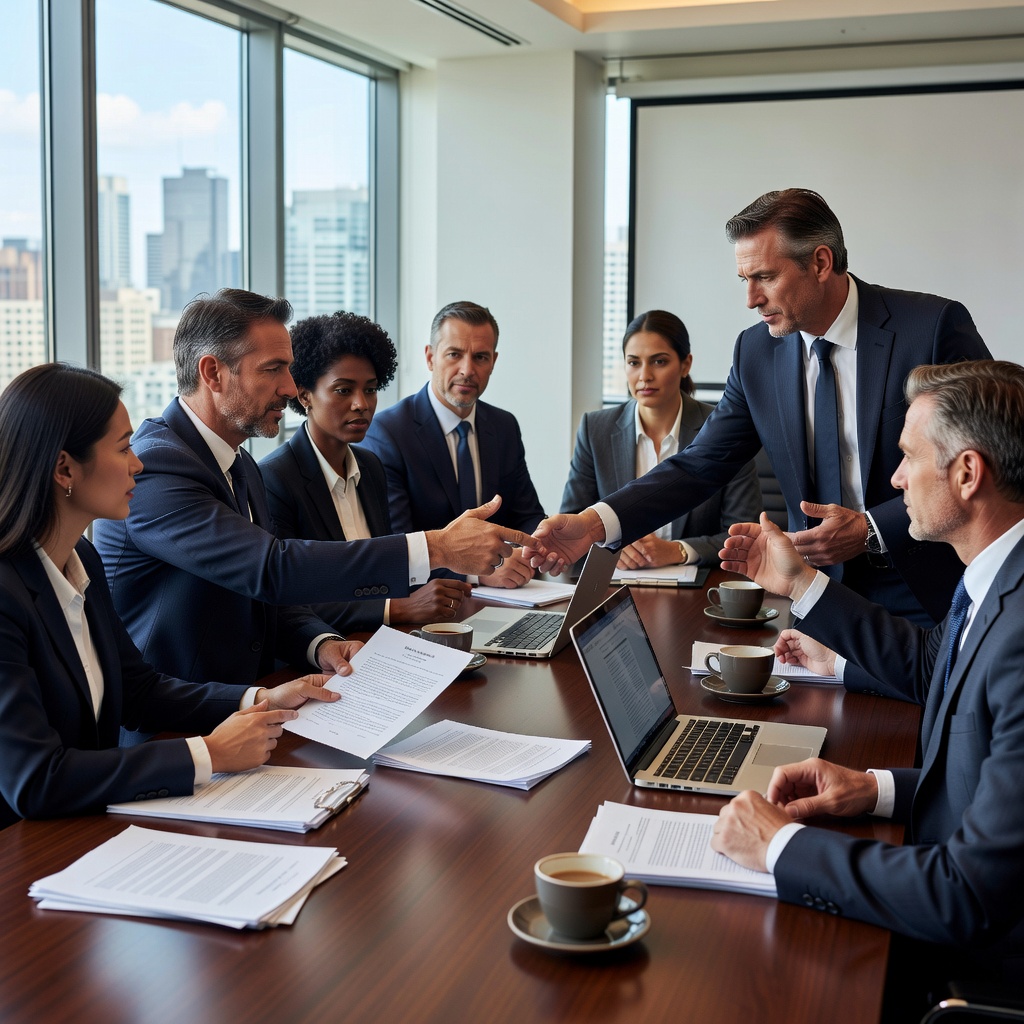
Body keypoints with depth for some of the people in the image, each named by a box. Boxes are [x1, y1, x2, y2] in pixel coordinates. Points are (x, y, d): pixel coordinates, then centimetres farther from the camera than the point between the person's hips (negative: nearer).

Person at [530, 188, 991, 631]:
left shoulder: (935, 326, -12)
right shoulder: (756, 352, 2)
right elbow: (699, 465, 1)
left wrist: (872, 531, -19)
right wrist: (594, 523, -14)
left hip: (929, 599, -3)